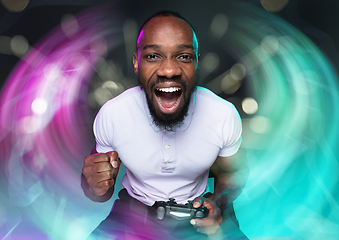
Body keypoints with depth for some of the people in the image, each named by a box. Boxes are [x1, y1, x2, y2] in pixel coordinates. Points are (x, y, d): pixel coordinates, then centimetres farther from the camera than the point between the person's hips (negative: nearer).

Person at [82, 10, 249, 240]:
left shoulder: (226, 115, -19)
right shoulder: (111, 115, -20)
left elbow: (234, 172, 1)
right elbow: (101, 192, -4)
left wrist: (218, 201, -19)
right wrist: (97, 188, -28)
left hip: (199, 214, 2)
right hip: (135, 211, -1)